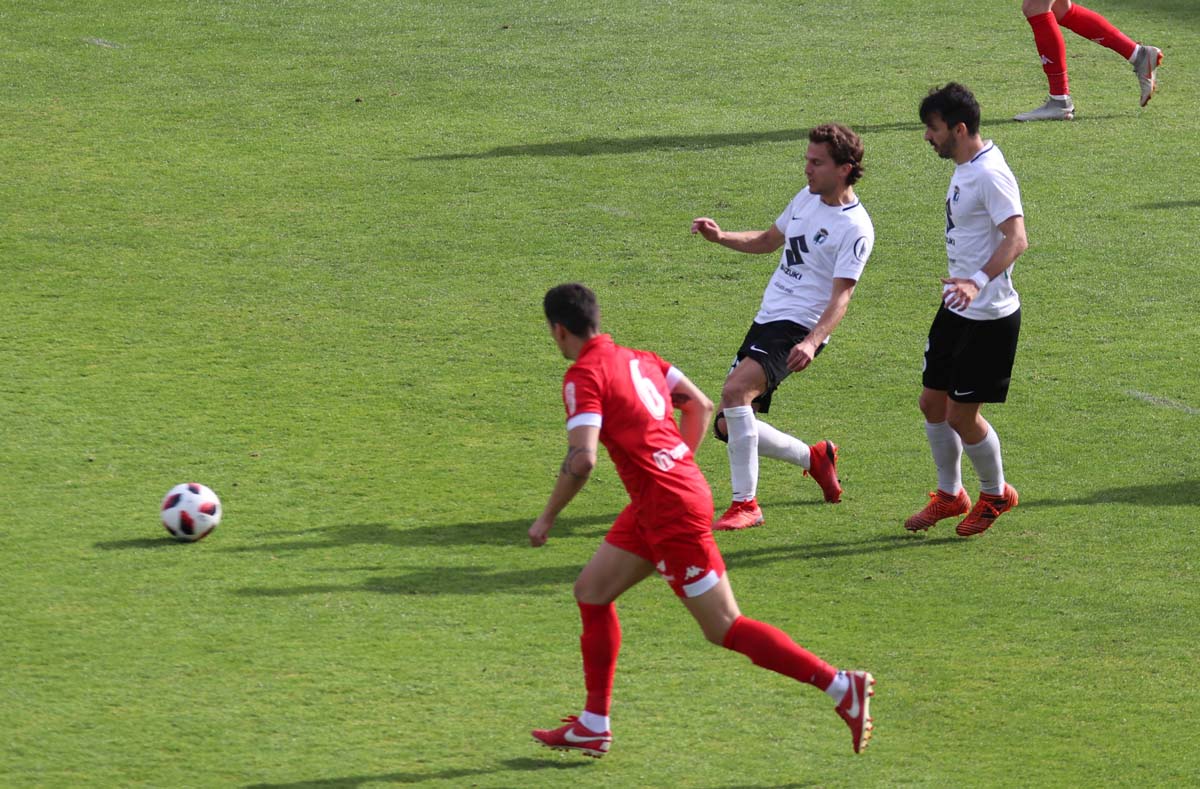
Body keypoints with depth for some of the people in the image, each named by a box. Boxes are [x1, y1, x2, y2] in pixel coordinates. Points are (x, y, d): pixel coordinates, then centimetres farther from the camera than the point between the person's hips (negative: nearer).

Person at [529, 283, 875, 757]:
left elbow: (582, 459, -22)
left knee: (723, 628, -5)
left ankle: (843, 687, -7)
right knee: (592, 591, 16)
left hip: (669, 507, -10)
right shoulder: (638, 359, 14)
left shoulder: (583, 376, -12)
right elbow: (701, 406, 16)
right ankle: (594, 726, 19)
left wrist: (547, 518, -10)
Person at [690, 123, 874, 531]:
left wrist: (813, 342, -34)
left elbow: (841, 296, -19)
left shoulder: (855, 228, -12)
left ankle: (745, 504, -26)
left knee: (734, 391, -31)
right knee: (728, 427, 7)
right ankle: (814, 458, 30)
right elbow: (767, 241, 28)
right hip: (767, 319, 9)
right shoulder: (806, 199, 12)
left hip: (797, 328, -9)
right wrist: (720, 236, 11)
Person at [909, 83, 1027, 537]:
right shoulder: (965, 169, 9)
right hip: (957, 311, 10)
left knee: (962, 415, -2)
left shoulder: (990, 175, -22)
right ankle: (949, 495, 30)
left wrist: (978, 281, -42)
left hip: (988, 317, -10)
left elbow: (1016, 239, -30)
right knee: (932, 402, 13)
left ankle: (996, 495, 21)